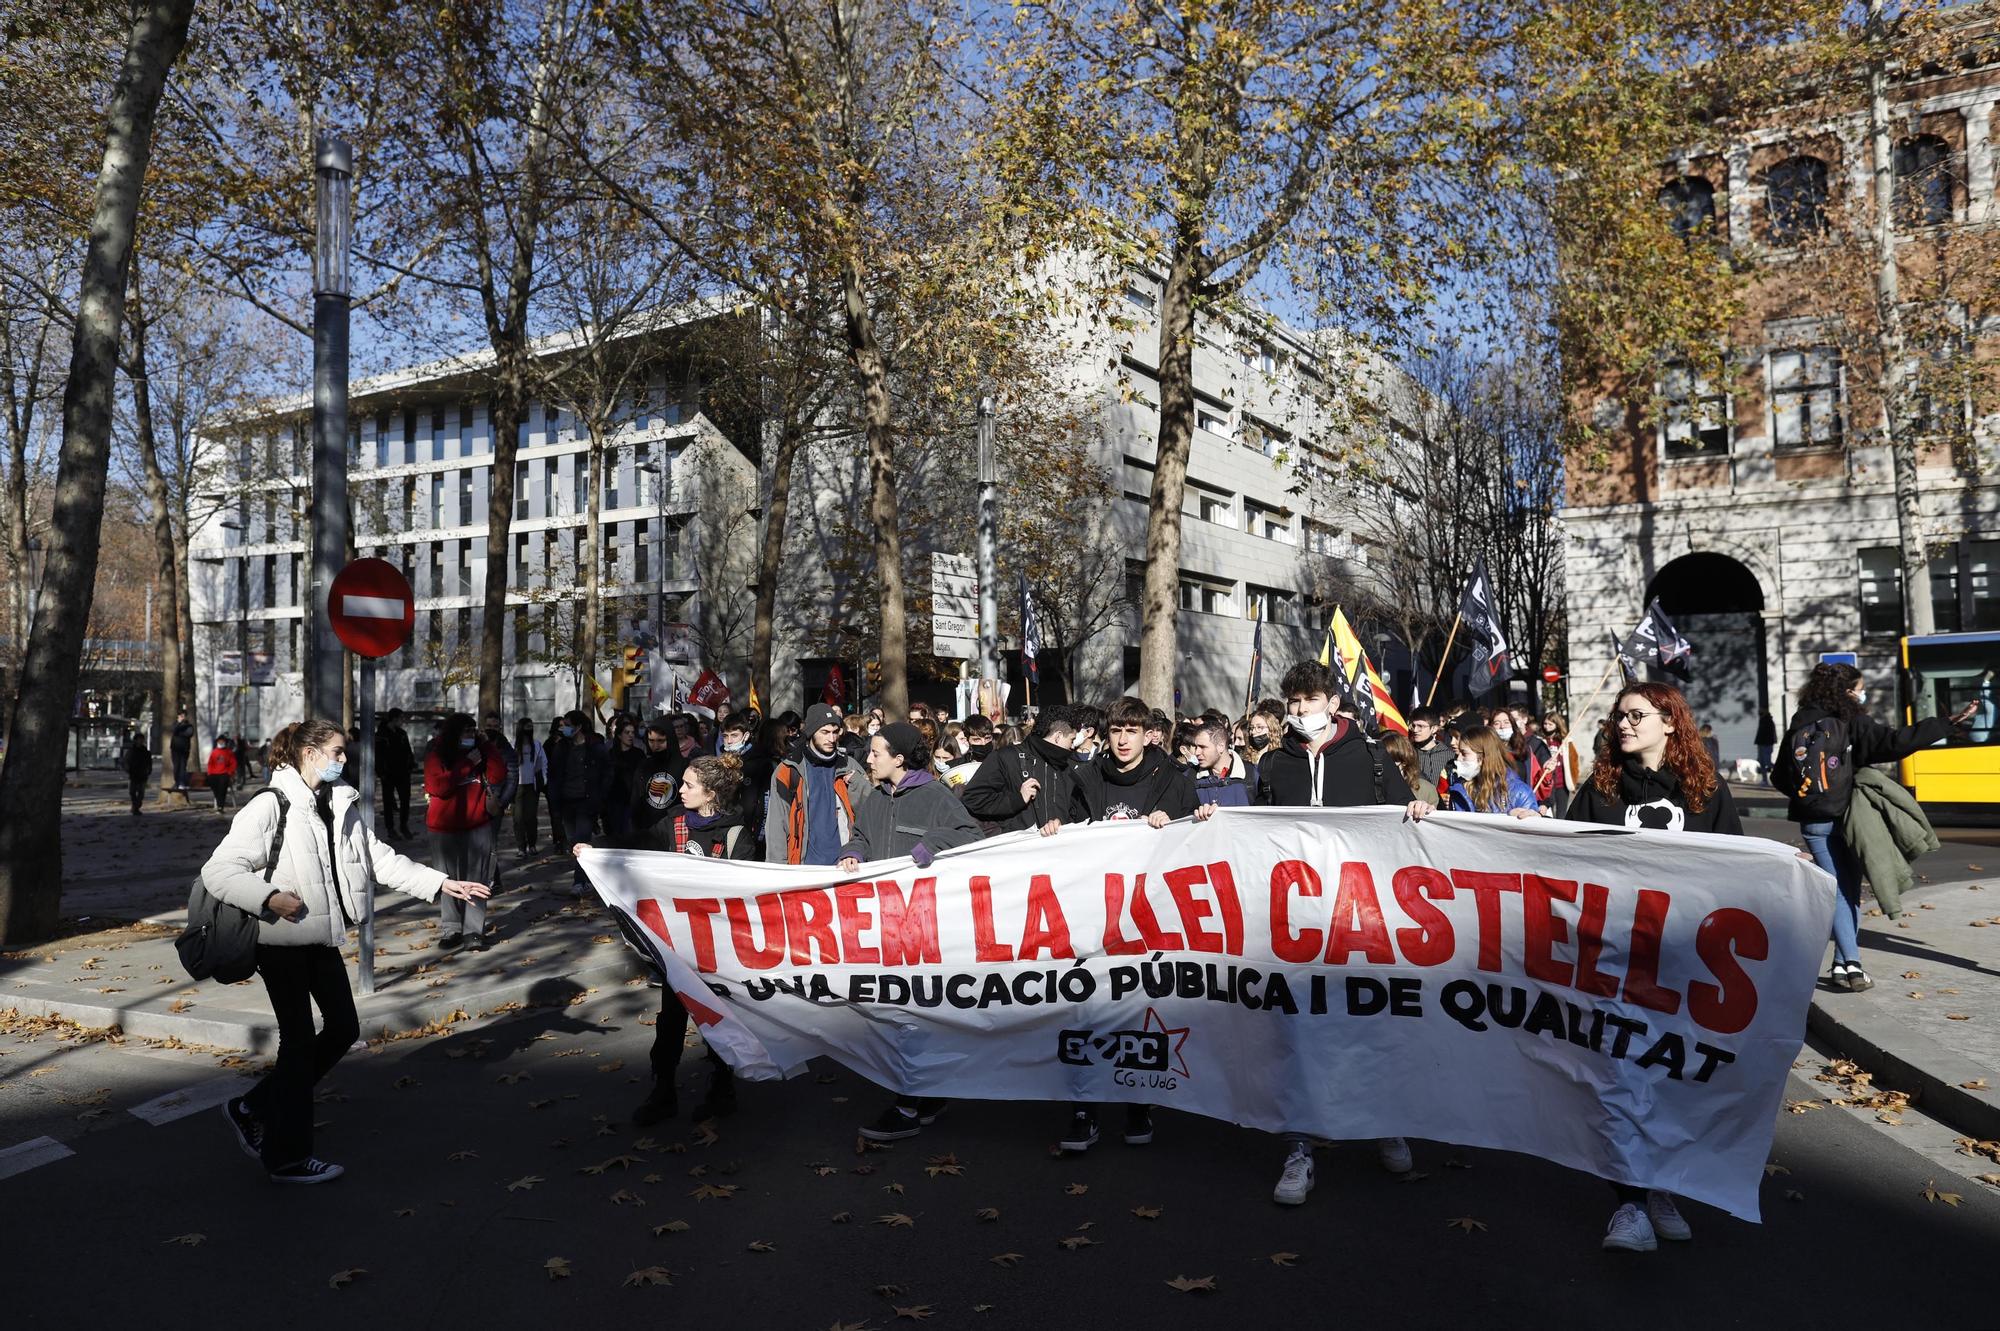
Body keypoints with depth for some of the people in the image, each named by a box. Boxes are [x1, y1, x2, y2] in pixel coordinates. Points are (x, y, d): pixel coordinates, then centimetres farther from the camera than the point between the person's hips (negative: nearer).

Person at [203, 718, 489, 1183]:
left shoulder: (341, 805, 6)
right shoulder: (271, 807, -15)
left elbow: (380, 857, 8)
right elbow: (217, 870, -17)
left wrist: (441, 883, 1)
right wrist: (269, 896, -30)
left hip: (321, 936, 8)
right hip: (281, 938, -7)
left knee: (343, 1028, 11)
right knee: (300, 1038, 1)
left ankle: (253, 1109, 28)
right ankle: (287, 1157, 17)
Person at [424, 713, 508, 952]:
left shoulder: (481, 752, 9)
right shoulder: (436, 755, -1)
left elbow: (498, 775, -4)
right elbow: (437, 786, -15)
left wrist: (485, 746, -7)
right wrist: (467, 764, -14)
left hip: (478, 826, 1)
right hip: (445, 827, -1)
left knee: (476, 879, -3)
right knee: (448, 880, 3)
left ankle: (474, 931, -1)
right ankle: (452, 930, 12)